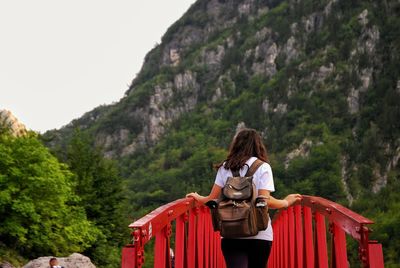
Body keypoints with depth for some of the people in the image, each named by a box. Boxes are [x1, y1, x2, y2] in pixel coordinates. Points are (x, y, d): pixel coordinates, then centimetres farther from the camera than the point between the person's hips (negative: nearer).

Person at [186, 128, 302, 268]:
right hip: (259, 235, -1)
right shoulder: (263, 167, 0)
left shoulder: (225, 167, 7)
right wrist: (286, 202, 7)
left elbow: (213, 199, 6)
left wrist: (199, 198, 26)